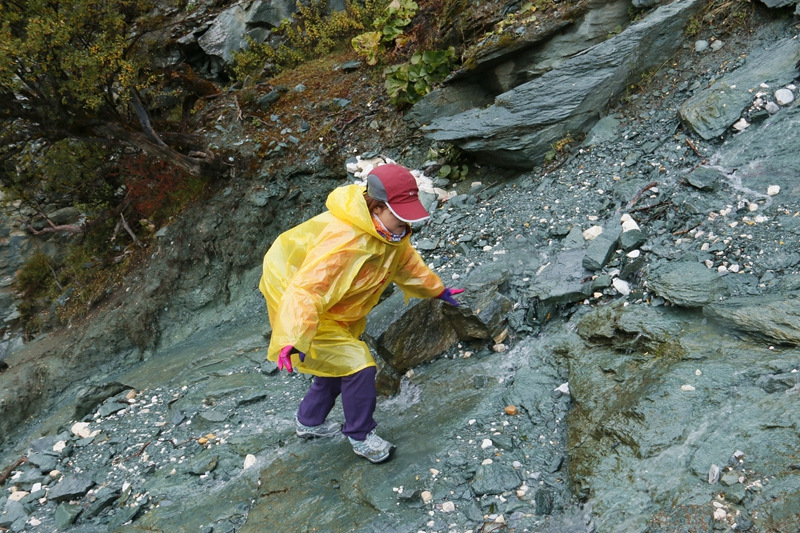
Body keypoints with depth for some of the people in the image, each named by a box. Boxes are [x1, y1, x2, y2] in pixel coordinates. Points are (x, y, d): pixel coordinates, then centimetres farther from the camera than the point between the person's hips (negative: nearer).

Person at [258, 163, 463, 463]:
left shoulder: (390, 230, -9)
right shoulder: (344, 241, -39)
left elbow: (407, 262, 13)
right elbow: (305, 291, -46)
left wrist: (437, 290, 23)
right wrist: (294, 340, -58)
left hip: (335, 307, 9)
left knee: (339, 362, 22)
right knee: (358, 365, -13)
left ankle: (309, 421, 45)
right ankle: (360, 436, 9)